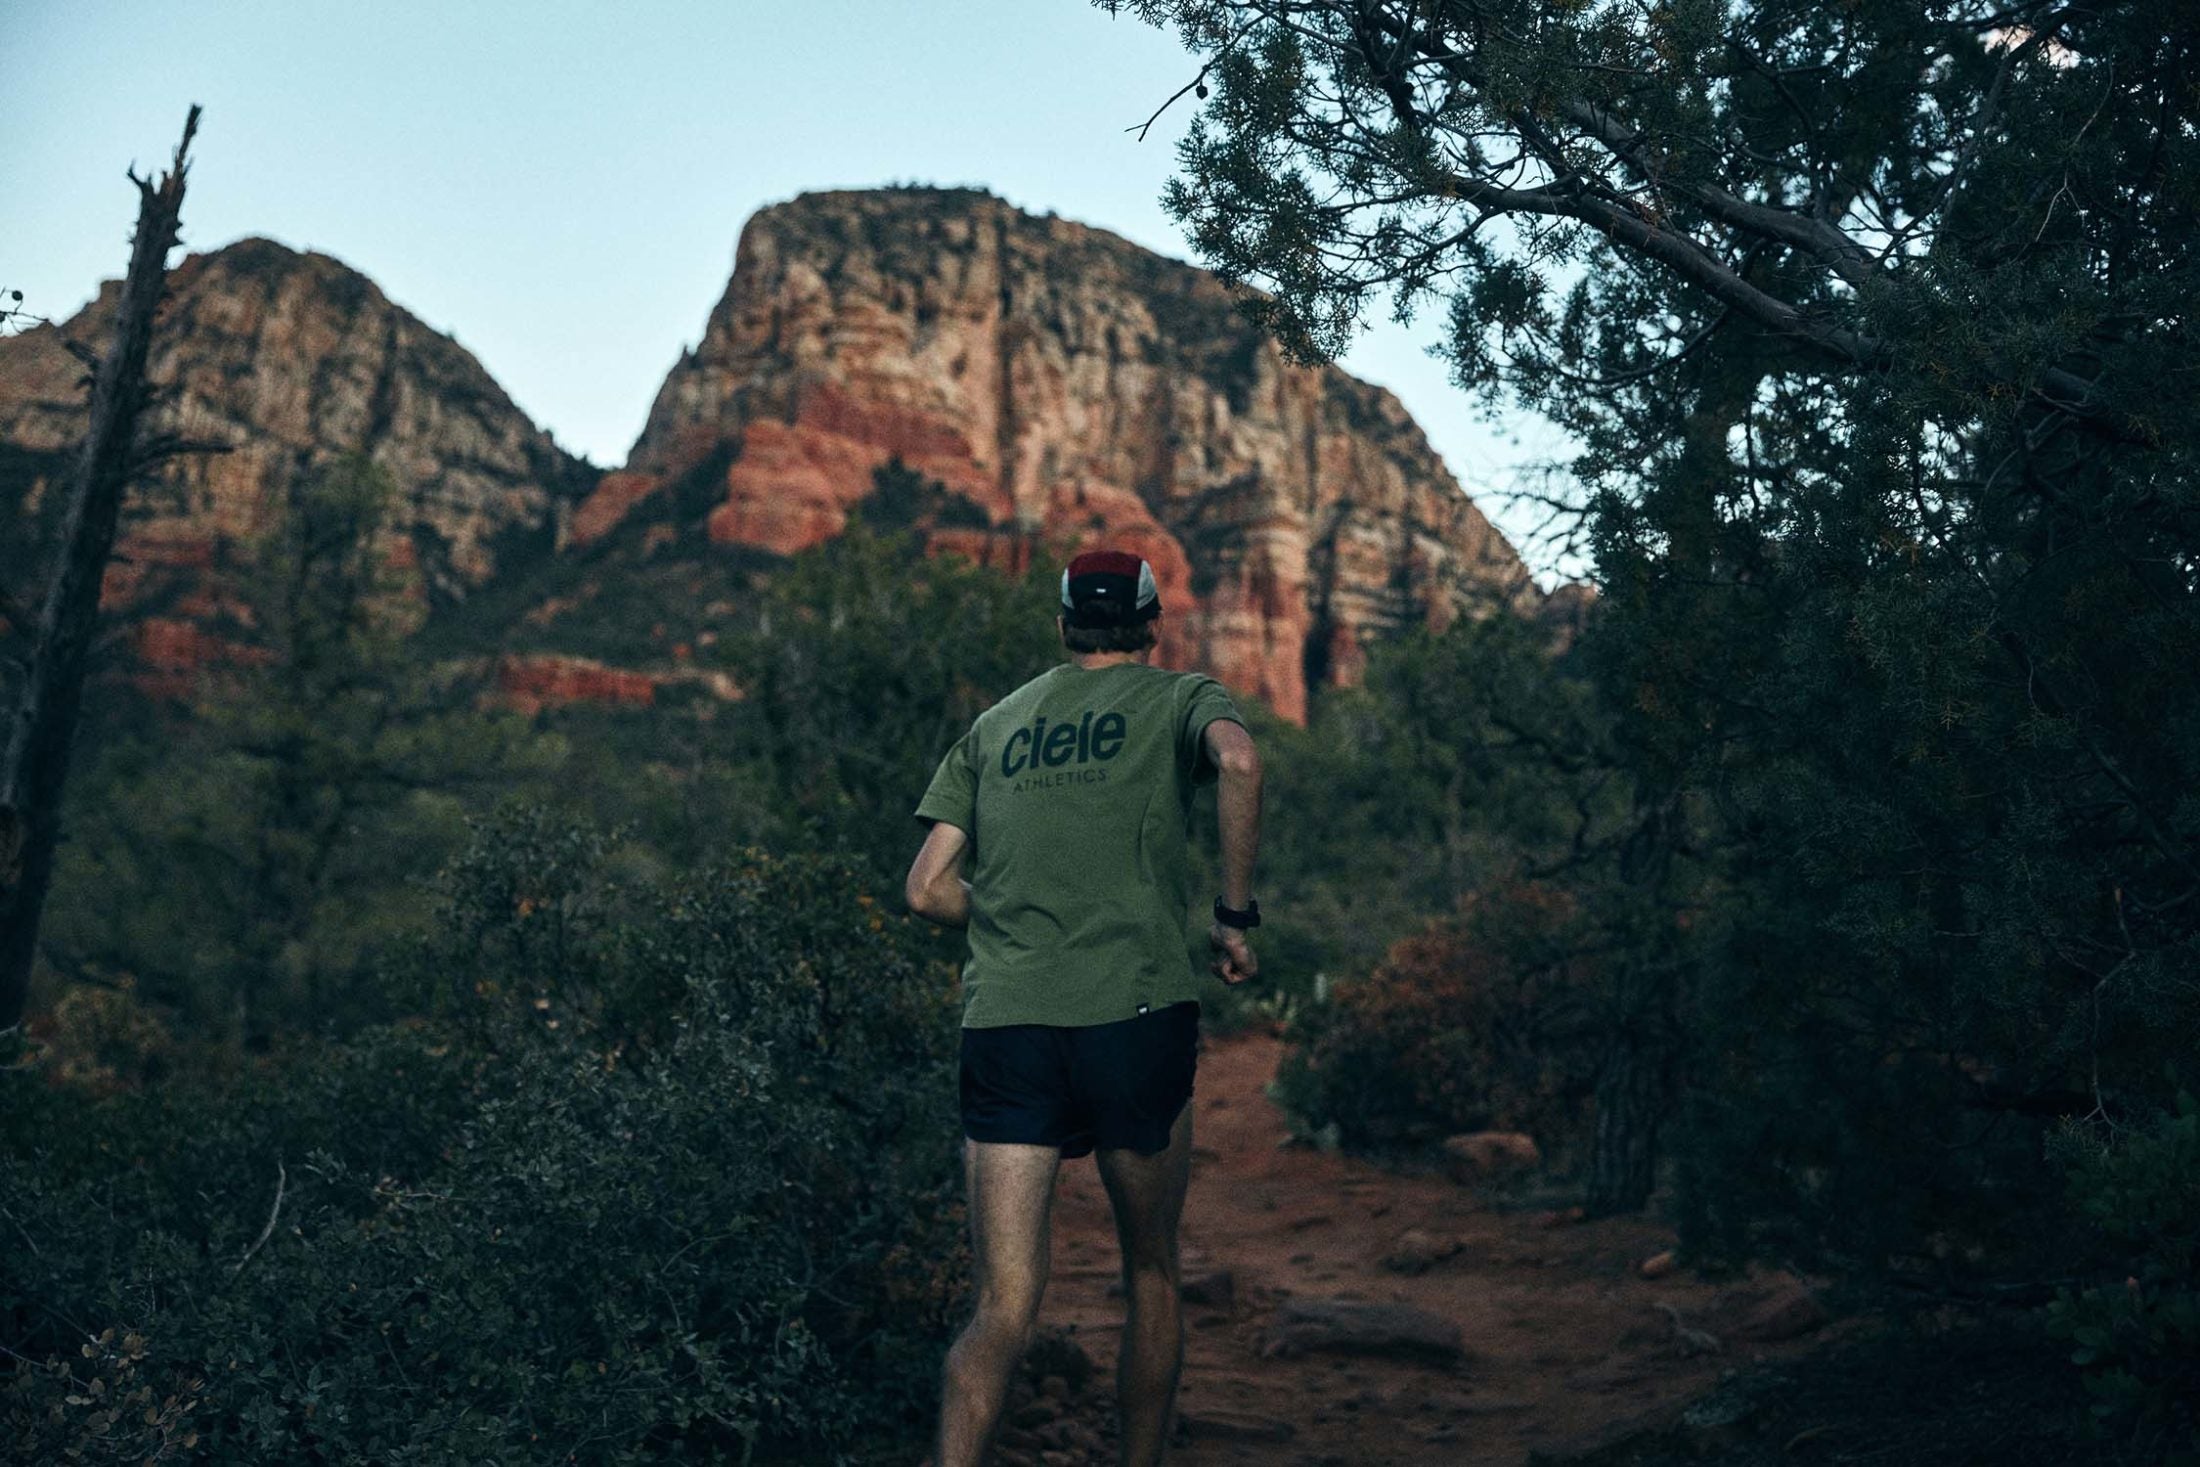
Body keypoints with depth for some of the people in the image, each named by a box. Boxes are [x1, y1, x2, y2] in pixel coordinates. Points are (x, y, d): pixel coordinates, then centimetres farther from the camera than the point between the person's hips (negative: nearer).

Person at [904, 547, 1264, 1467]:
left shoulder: (995, 724, 20)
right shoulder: (1179, 699, 9)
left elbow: (929, 891, 14)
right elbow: (1238, 760, -16)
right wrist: (1236, 916, -7)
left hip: (1002, 1026, 3)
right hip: (1135, 1016, -2)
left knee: (1004, 1311, 1)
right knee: (1150, 1275, 18)